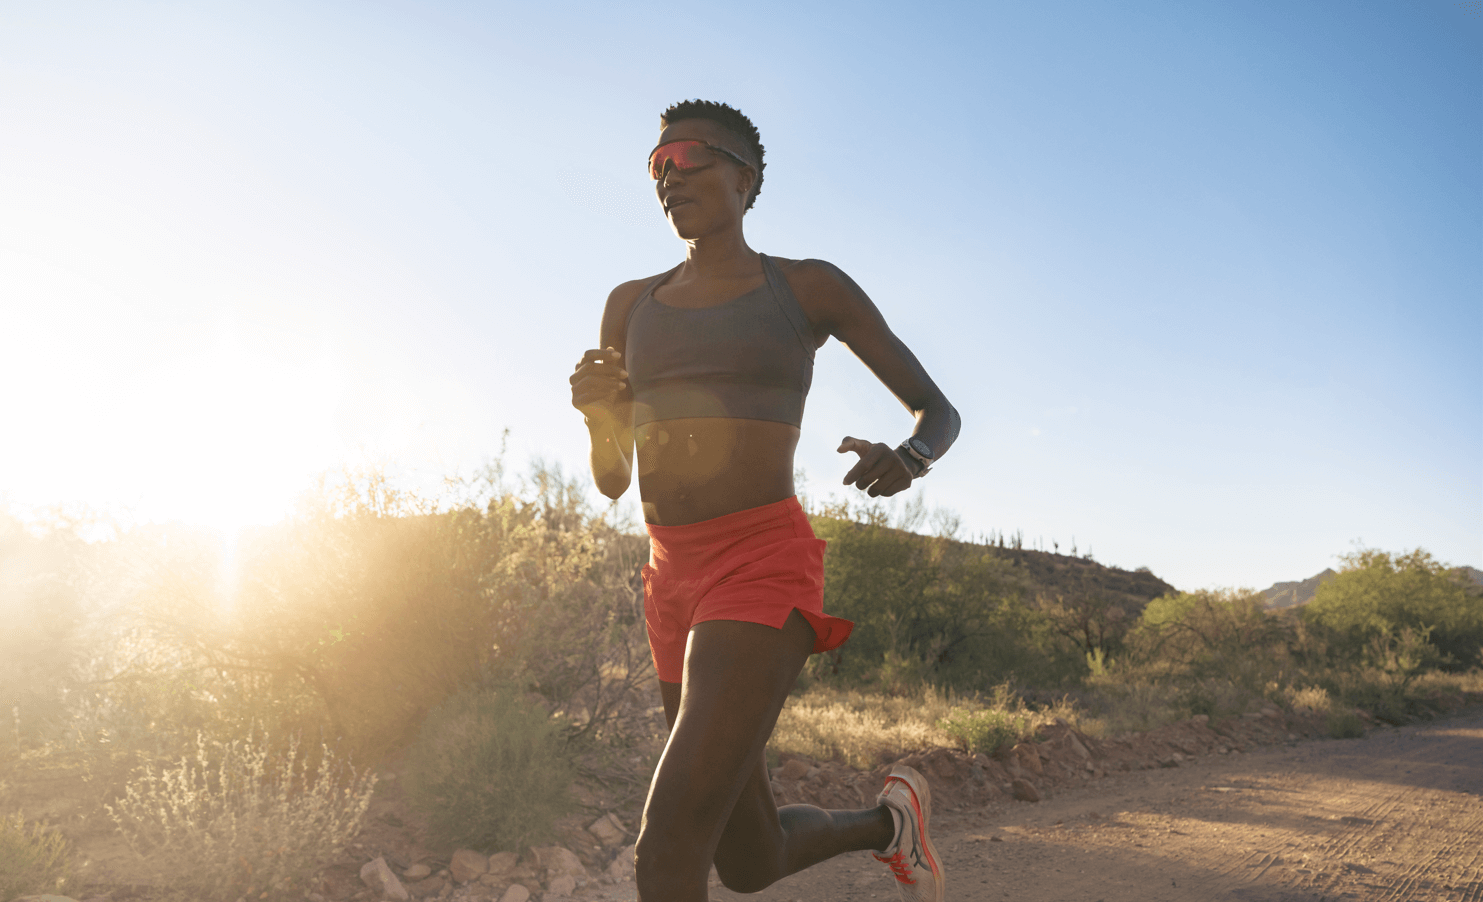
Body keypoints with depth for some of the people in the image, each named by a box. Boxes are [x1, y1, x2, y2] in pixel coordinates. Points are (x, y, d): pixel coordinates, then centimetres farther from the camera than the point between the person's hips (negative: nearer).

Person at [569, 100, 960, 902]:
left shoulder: (810, 287, 3)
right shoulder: (632, 306, 15)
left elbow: (940, 412, 7)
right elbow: (611, 479, 16)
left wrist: (907, 461, -18)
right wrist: (594, 407, -8)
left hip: (765, 576, -6)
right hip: (676, 586, 6)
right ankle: (887, 820, 47)